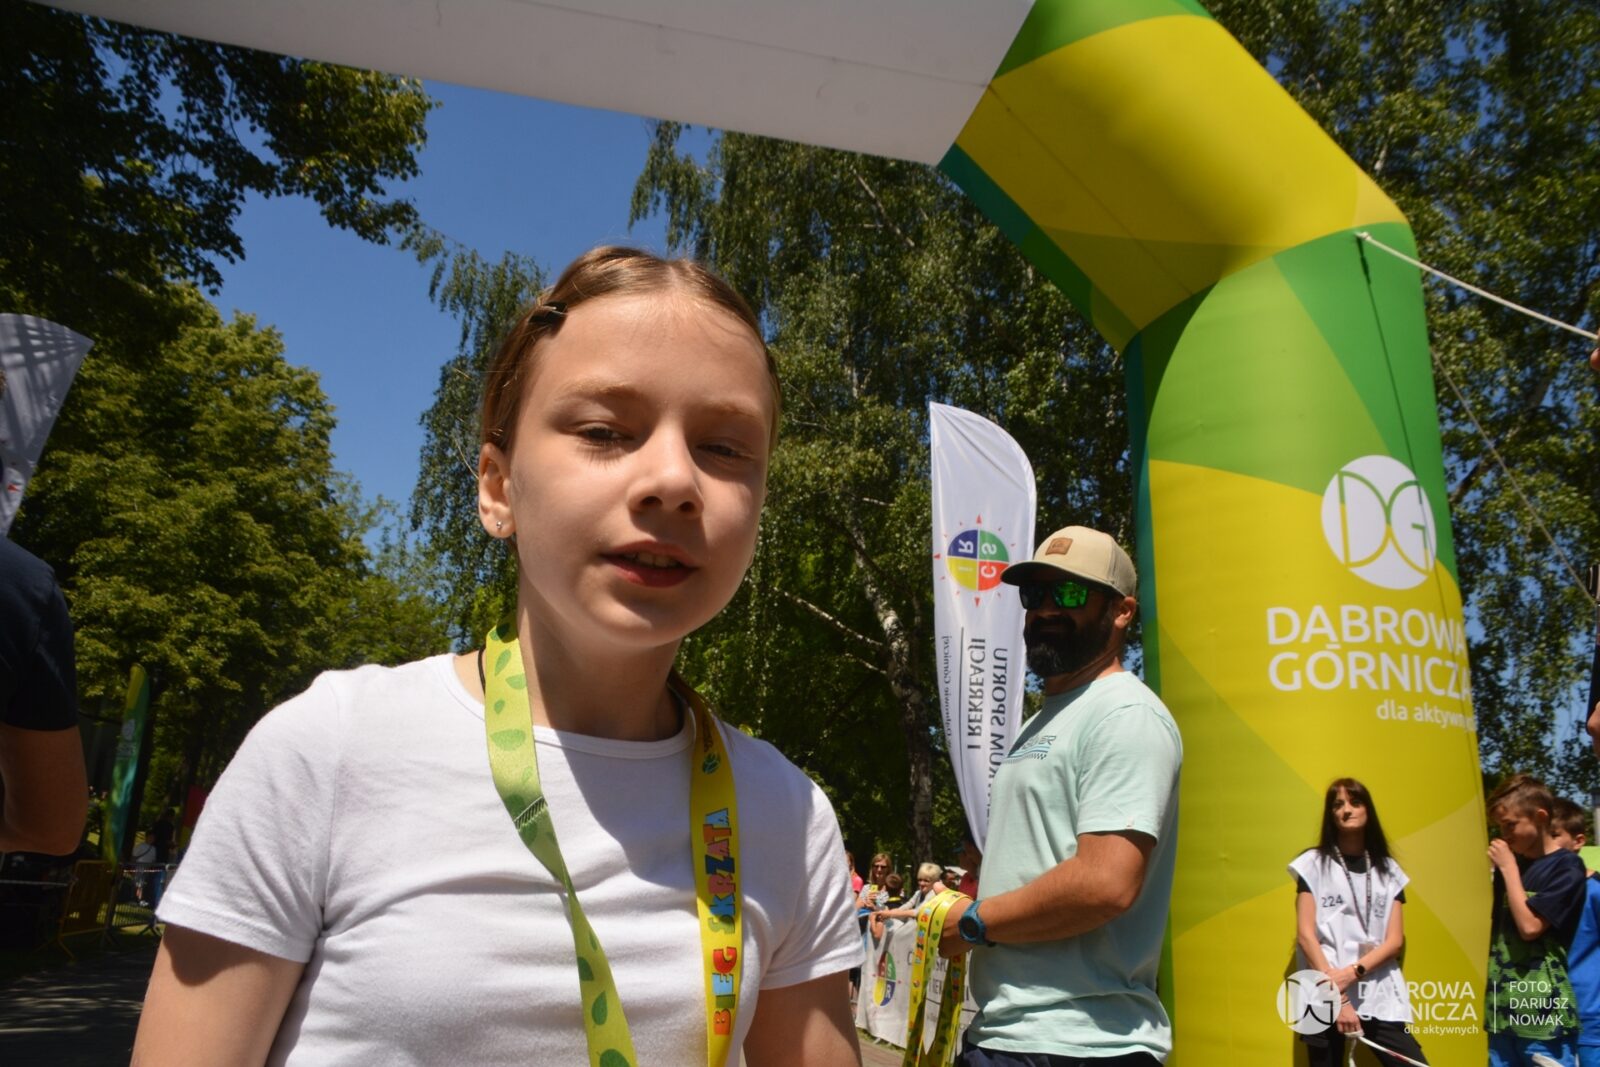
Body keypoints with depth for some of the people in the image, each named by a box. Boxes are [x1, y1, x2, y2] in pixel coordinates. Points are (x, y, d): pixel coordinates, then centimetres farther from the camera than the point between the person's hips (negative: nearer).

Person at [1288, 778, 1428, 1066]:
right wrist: (1338, 997, -12)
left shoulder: (1388, 870, 11)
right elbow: (1305, 935, -4)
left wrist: (1352, 973, -12)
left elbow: (1395, 940, 5)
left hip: (1379, 999, 2)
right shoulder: (1314, 863, 2)